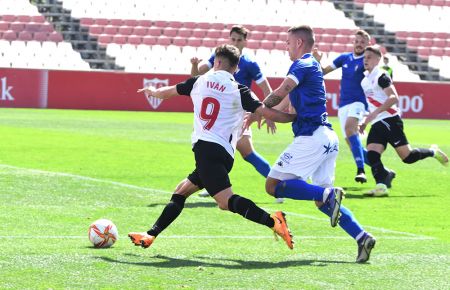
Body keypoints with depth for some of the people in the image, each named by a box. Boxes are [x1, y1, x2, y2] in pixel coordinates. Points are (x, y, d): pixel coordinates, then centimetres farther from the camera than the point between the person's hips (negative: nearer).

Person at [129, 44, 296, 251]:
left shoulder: (199, 81, 12)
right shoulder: (238, 90, 8)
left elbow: (168, 92, 29)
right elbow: (266, 113, -4)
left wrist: (152, 92, 51)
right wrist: (294, 117, 10)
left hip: (204, 147, -4)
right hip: (224, 153, 4)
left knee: (226, 201, -18)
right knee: (180, 193, 19)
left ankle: (272, 221, -38)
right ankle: (150, 236, 15)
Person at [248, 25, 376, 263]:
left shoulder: (302, 65, -5)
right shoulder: (313, 66, 24)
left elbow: (281, 92, -20)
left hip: (311, 136, -9)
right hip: (328, 137, 9)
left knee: (274, 185, -8)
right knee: (322, 201, 11)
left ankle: (329, 194, -23)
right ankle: (361, 236, -6)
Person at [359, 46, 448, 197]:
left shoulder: (381, 76, -10)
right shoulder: (365, 80, 18)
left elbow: (394, 98, -22)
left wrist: (374, 113, -29)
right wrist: (366, 121, 25)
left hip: (390, 120, -8)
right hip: (377, 124, 8)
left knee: (407, 157, -7)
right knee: (372, 155, -13)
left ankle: (433, 152, 18)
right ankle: (381, 186, -20)